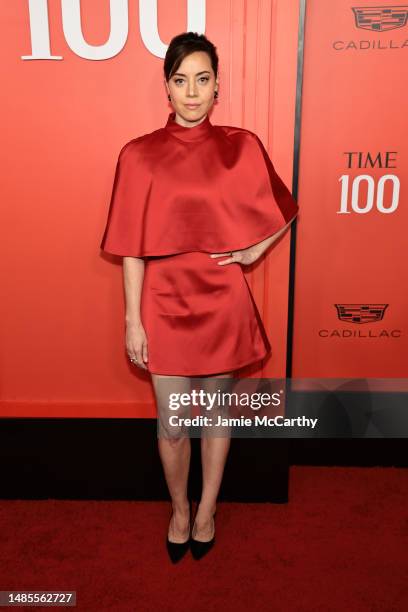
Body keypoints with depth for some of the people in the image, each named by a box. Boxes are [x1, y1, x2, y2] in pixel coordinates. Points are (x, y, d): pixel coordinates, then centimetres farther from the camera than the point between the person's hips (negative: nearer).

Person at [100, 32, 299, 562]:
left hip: (222, 302, 1)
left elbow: (284, 211, 12)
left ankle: (207, 510, 39)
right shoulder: (139, 155, -4)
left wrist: (254, 251, -3)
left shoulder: (242, 147, -2)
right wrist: (132, 320, -5)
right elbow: (131, 248, -4)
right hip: (165, 304, 0)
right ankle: (179, 510, 38)